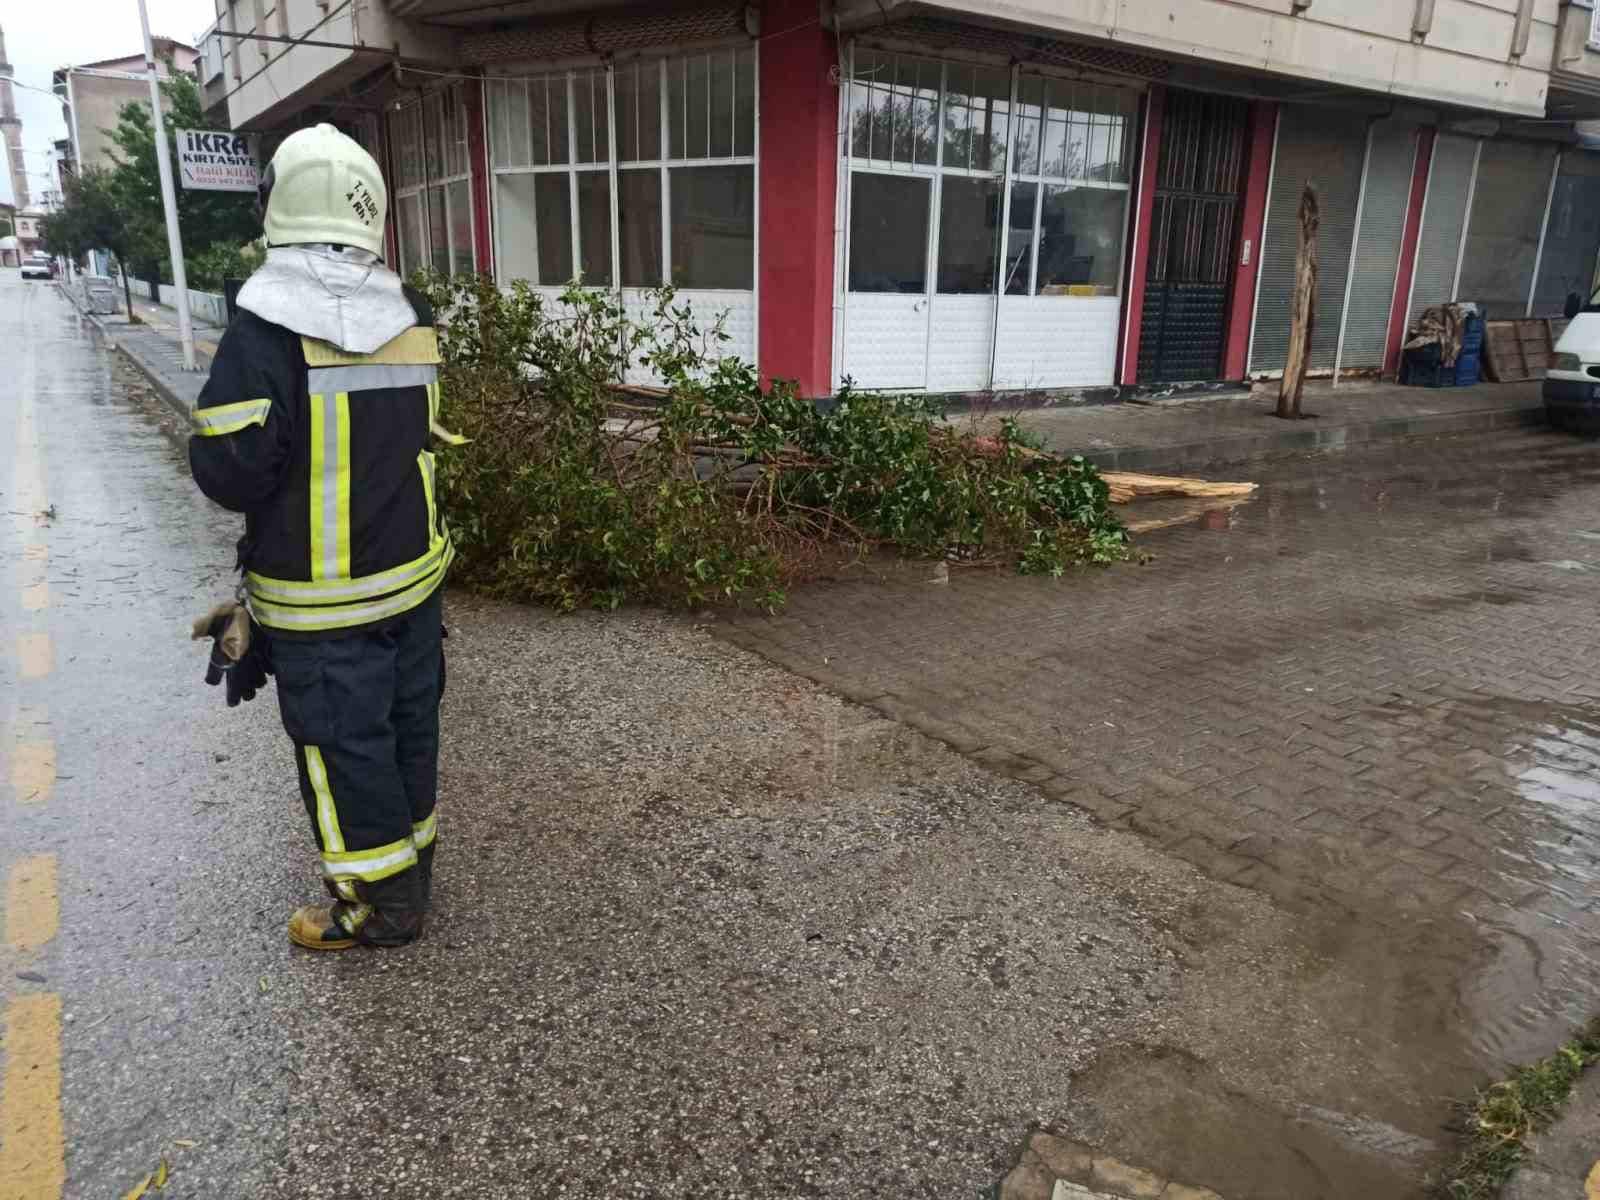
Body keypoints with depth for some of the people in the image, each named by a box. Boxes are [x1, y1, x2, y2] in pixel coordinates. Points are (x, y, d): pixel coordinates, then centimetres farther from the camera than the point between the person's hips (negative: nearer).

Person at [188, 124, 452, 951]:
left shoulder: (266, 327, -18)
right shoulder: (413, 316, 1)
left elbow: (231, 473, -19)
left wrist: (207, 448, 1)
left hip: (323, 599, -6)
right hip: (412, 571, 6)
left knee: (341, 744, 7)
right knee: (408, 725, 18)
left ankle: (380, 904, 18)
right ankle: (410, 860, 34)